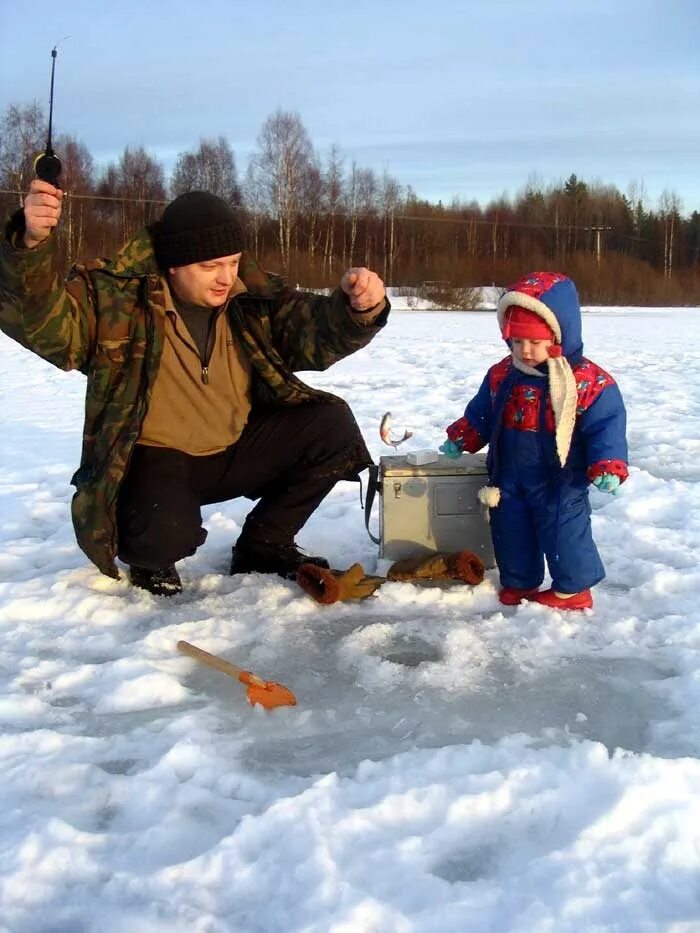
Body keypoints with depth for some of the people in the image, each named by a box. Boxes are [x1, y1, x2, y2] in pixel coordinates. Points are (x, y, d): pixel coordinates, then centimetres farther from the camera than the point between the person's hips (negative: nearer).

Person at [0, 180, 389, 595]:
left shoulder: (254, 297, -5)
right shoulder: (117, 296, -16)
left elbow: (317, 332, -9)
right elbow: (44, 321, -27)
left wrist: (358, 308, -31)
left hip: (237, 449, 5)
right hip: (156, 458, -5)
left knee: (332, 424, -10)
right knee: (165, 532, -36)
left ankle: (263, 545, 8)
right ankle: (150, 558, 7)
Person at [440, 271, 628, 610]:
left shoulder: (589, 382, -14)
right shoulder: (501, 376, 0)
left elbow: (606, 427, -13)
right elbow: (480, 414, 13)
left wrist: (607, 466, -23)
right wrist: (461, 438, 2)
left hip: (560, 482, -5)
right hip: (509, 479, 5)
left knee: (563, 531, 3)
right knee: (510, 531, 14)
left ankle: (573, 589, 23)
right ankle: (519, 583, 34)